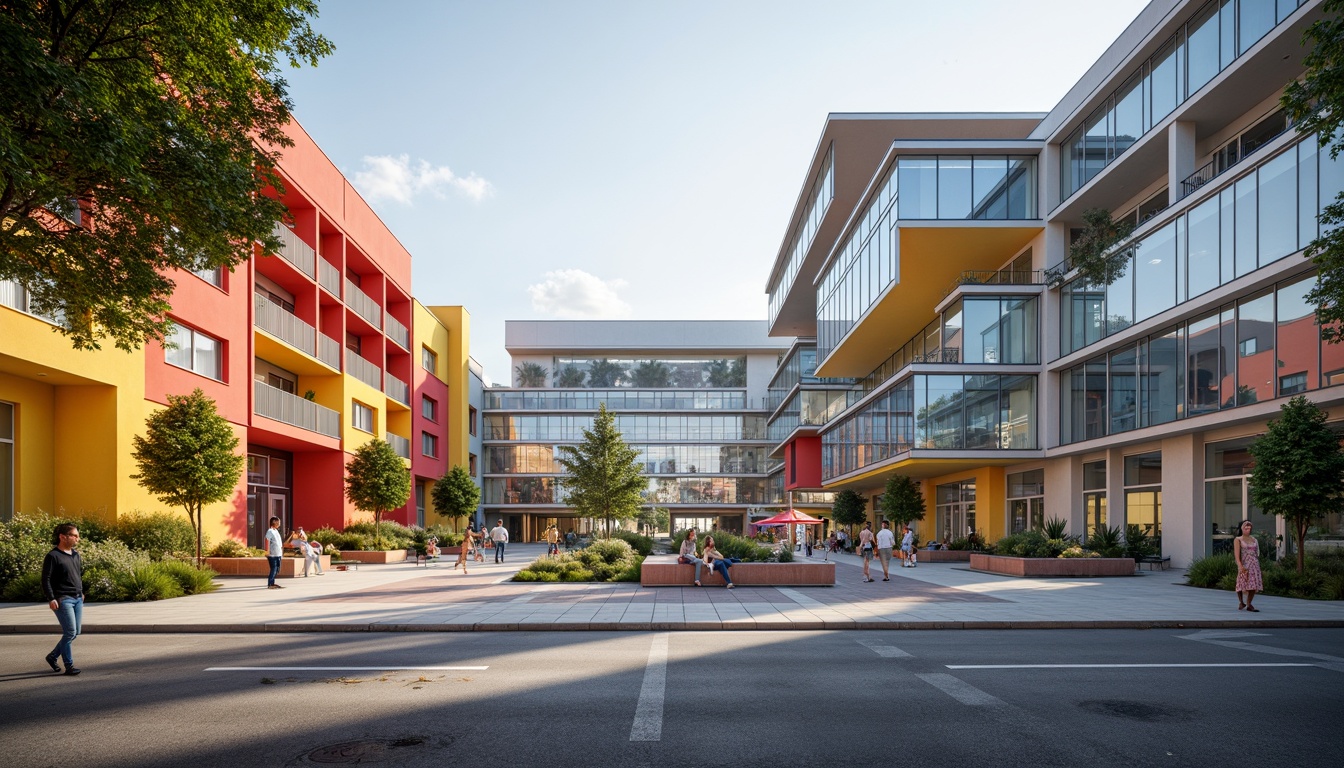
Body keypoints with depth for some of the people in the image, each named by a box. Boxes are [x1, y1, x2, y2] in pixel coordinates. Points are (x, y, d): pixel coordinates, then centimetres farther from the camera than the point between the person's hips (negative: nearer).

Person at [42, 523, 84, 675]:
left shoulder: (76, 554, 14)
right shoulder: (53, 556, -9)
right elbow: (46, 579, -12)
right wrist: (51, 599, -19)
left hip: (77, 599, 8)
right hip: (63, 599, -8)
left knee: (75, 633, 9)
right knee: (70, 632, -11)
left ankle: (52, 656, 29)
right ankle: (69, 666, -2)